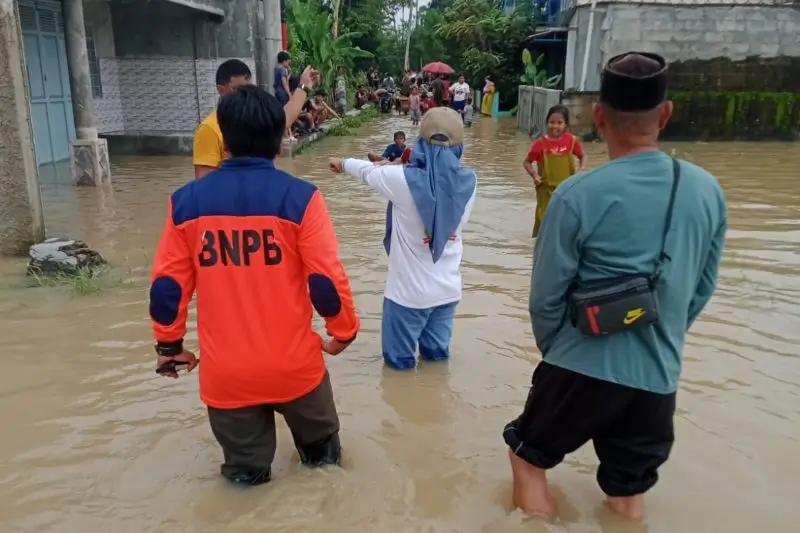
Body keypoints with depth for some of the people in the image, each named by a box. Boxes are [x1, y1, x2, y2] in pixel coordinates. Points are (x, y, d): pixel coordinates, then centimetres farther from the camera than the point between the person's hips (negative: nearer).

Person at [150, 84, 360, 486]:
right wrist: (344, 330, 4)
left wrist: (169, 344, 15)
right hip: (293, 363, -1)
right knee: (319, 444, 29)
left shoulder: (186, 201, -6)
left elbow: (167, 285, -1)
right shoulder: (299, 197, -14)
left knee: (245, 470, 23)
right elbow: (326, 279, -15)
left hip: (225, 371, 1)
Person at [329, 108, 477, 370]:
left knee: (399, 358, 17)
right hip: (448, 288, 4)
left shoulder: (403, 180, -18)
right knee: (437, 352, 22)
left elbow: (368, 171, 2)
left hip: (409, 290, -4)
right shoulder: (467, 181, -7)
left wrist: (343, 163, 25)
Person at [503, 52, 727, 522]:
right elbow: (703, 290, 7)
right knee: (631, 494, 23)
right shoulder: (709, 191, -3)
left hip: (584, 368, -4)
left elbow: (546, 297, -11)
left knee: (529, 456, 22)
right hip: (660, 375, 4)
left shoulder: (578, 195, -17)